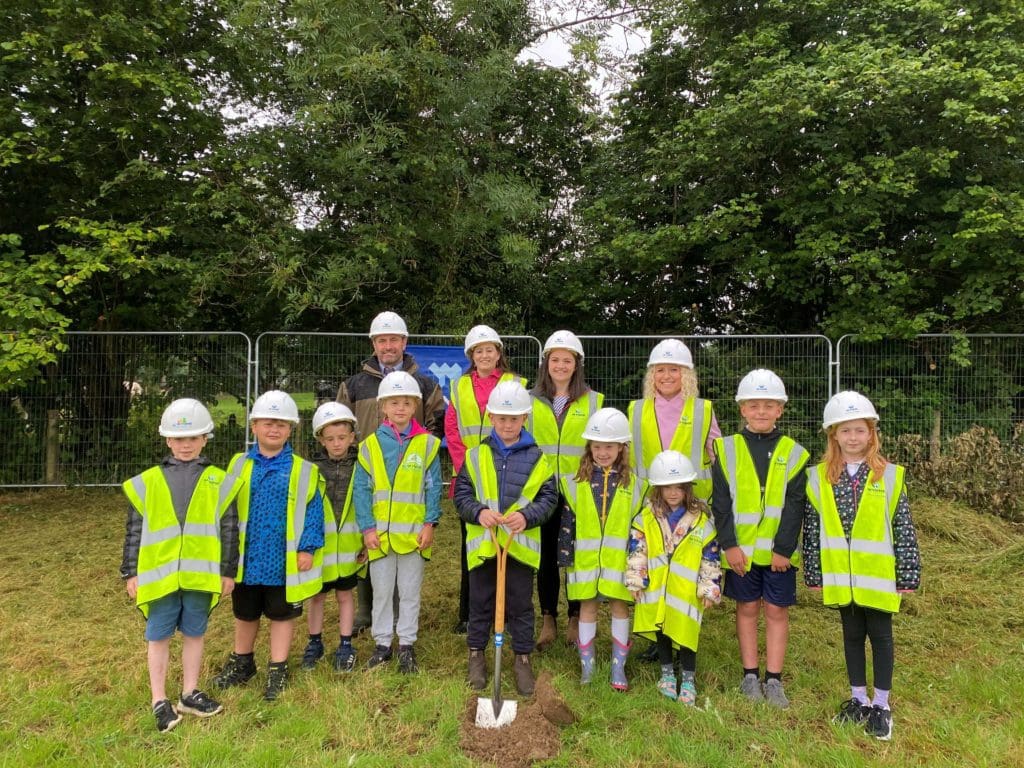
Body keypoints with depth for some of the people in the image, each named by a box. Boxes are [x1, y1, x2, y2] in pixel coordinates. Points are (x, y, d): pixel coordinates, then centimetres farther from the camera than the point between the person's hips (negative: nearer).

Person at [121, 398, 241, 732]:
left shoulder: (218, 481, 1)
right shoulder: (147, 482, 2)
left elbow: (229, 529, 3)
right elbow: (134, 531, 6)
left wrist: (228, 571, 2)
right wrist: (131, 572, 5)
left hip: (201, 574, 0)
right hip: (159, 574, 0)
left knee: (194, 633, 14)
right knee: (158, 637, 9)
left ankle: (190, 694, 29)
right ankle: (160, 701, 23)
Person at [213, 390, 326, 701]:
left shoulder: (303, 470, -8)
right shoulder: (239, 465, 0)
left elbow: (313, 511, -6)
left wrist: (308, 548, -11)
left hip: (285, 561, -3)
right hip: (246, 558, 3)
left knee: (282, 614, 12)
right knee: (245, 614, 22)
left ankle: (278, 669, 28)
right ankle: (241, 661, 43)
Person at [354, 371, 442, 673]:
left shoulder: (427, 444, -3)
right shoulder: (371, 444, -2)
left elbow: (433, 487, -1)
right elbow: (361, 489, -2)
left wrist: (430, 523, -7)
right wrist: (367, 527, -7)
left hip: (414, 532, -1)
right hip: (379, 534, 1)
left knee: (410, 592, 12)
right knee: (381, 592, 14)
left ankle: (407, 644, 26)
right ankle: (382, 643, 29)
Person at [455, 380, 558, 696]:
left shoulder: (536, 458, -1)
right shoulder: (475, 456, 0)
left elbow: (548, 498, -2)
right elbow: (461, 494, 0)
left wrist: (527, 516, -19)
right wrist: (479, 512, -18)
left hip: (520, 545, 0)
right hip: (482, 543, 1)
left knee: (521, 605, 11)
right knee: (480, 603, 14)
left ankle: (523, 658, 27)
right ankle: (476, 653, 32)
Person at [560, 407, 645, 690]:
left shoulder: (633, 483, 1)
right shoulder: (576, 481, 0)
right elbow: (568, 522, 2)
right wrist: (566, 559, 0)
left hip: (619, 558, 0)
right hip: (585, 557, 1)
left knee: (619, 606, 5)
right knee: (587, 606, 8)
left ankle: (618, 667, 21)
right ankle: (587, 665, 23)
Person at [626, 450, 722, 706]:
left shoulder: (701, 520, -5)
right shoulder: (646, 518, -3)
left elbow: (710, 558, -1)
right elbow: (636, 550, -3)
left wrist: (709, 589, -2)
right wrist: (635, 580, -7)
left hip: (686, 592, -1)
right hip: (655, 590, 2)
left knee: (685, 632, 1)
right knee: (661, 630, 12)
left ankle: (687, 680, 21)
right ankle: (667, 672, 32)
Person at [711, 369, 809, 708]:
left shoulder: (793, 453, -1)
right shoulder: (727, 450, -2)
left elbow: (794, 505, -4)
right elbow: (720, 502, -4)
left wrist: (784, 548, -11)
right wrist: (729, 544, -11)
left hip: (779, 550, 0)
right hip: (740, 549, 0)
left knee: (777, 610, 9)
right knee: (747, 607, 12)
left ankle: (773, 679, 22)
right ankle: (750, 674, 26)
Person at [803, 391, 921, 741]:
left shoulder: (890, 477, -6)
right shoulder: (818, 478, -3)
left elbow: (904, 529, -3)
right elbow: (812, 530, 1)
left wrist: (908, 574, -3)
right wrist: (814, 573, 2)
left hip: (878, 576, -2)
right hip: (841, 577, 2)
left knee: (880, 636, 11)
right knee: (852, 635, 16)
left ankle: (881, 706, 26)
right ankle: (859, 699, 32)